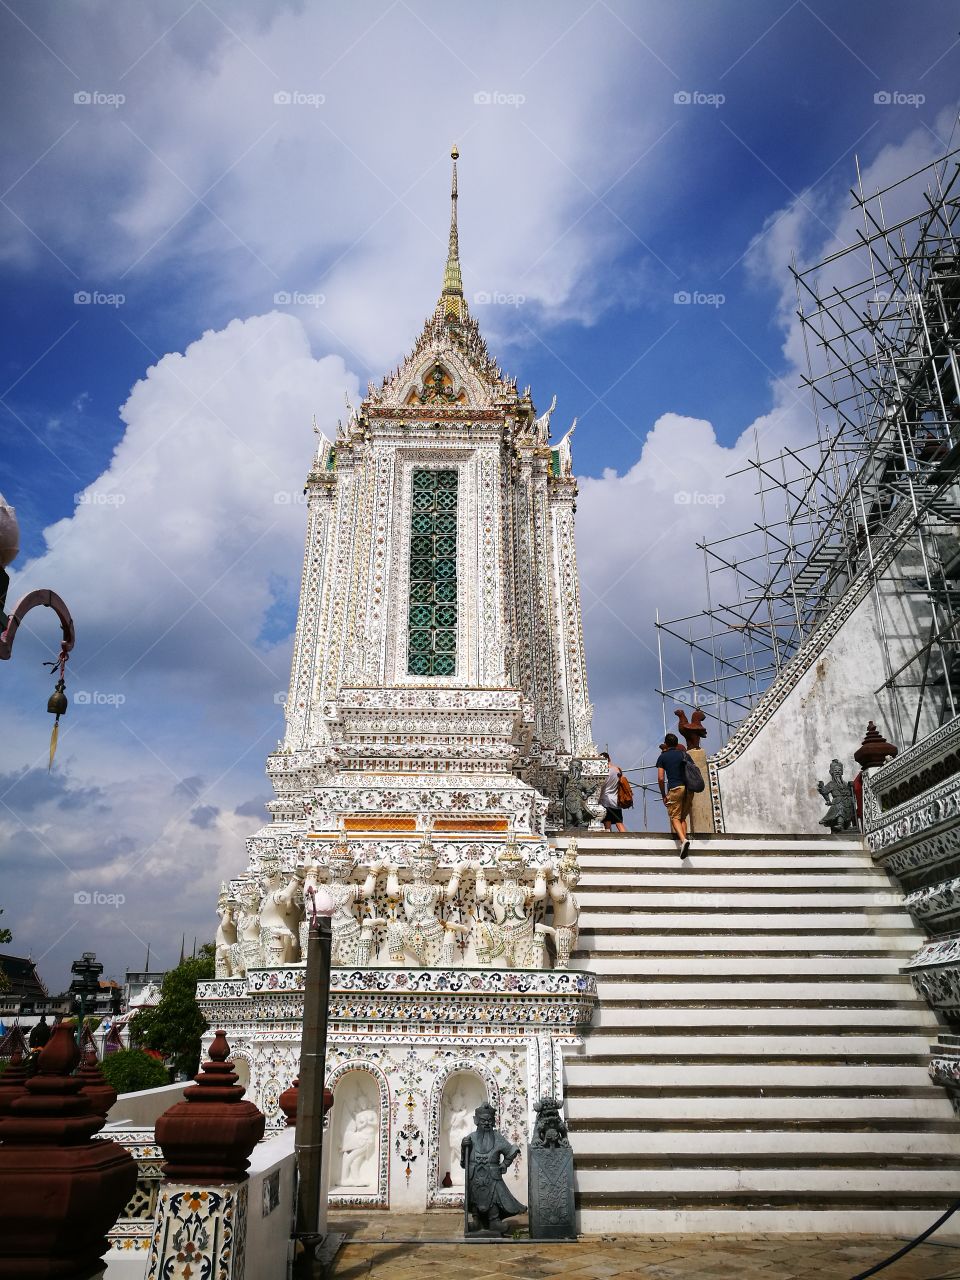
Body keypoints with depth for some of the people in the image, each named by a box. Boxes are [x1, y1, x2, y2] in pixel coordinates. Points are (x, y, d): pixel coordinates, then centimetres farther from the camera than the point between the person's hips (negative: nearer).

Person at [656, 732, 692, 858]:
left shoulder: (662, 757, 5)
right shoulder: (683, 754, 16)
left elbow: (660, 778, -3)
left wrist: (663, 795, 6)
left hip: (675, 788, -4)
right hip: (688, 788, 4)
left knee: (675, 818, -2)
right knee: (683, 817, 15)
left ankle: (683, 840, -25)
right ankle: (684, 841, 4)